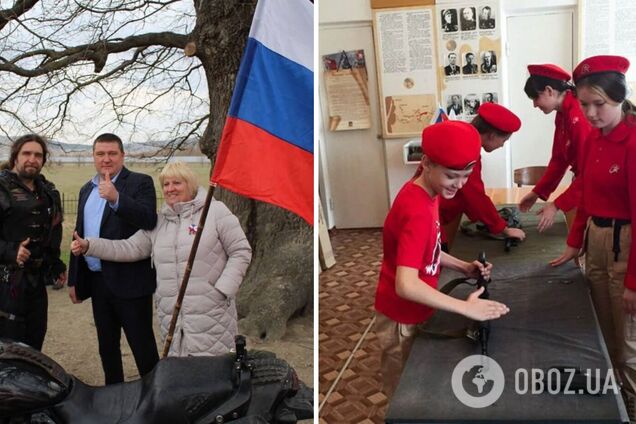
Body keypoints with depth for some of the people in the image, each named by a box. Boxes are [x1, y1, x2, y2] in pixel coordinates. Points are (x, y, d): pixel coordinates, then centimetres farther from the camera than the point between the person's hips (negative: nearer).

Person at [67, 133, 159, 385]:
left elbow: (149, 220, -23)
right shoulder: (86, 190, 15)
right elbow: (79, 235, 19)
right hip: (97, 281, 7)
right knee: (106, 346, 18)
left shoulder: (140, 183, -6)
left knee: (142, 345, 0)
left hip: (129, 280, -7)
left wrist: (116, 198, -36)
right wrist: (74, 279, 18)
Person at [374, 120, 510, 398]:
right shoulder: (417, 212, -31)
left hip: (415, 312, 9)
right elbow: (406, 285, -39)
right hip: (402, 319, -9)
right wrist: (466, 308, -34)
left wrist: (463, 267, -2)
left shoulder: (425, 193, -1)